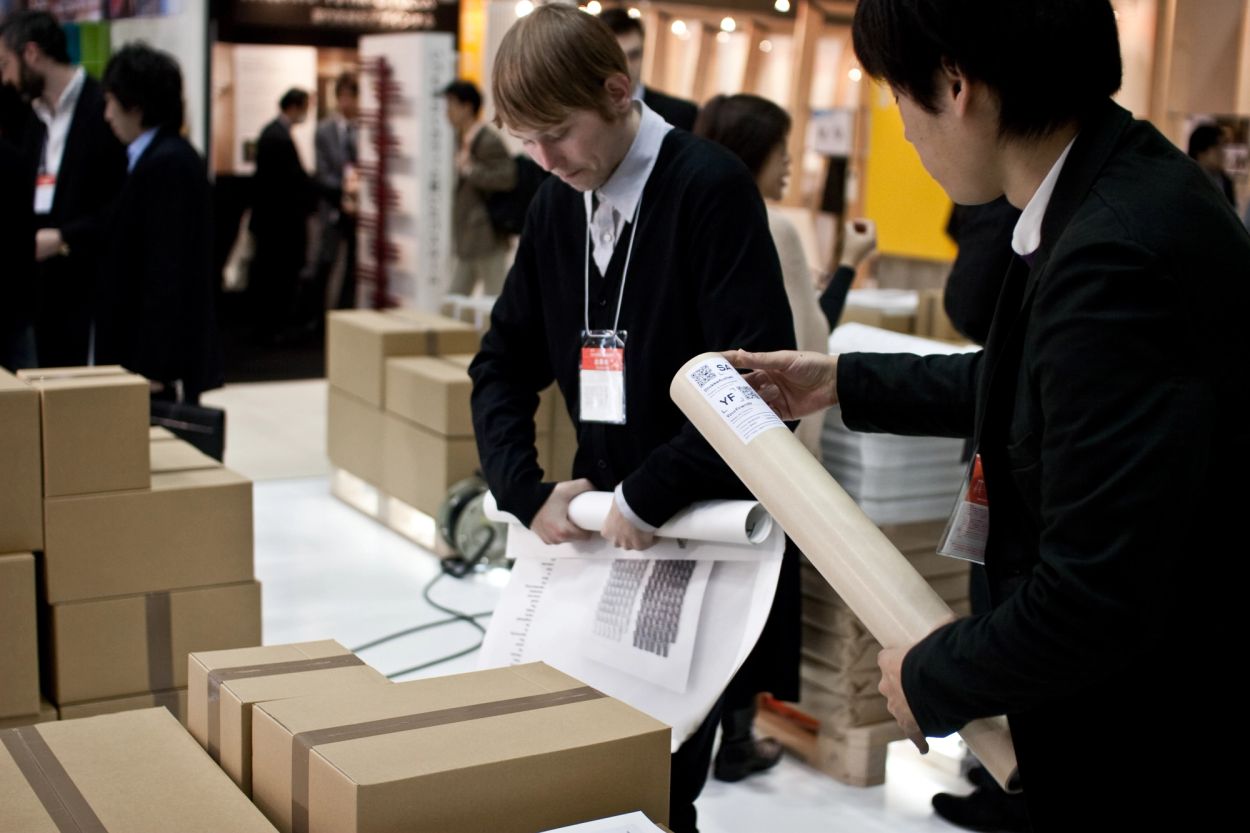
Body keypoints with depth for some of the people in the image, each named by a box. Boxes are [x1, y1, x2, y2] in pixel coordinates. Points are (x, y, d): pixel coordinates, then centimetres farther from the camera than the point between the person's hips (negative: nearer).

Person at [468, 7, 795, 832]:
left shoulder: (711, 187, -14)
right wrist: (527, 492, -3)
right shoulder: (557, 206, 6)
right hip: (600, 522, 6)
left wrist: (651, 494, -22)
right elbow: (503, 364, 11)